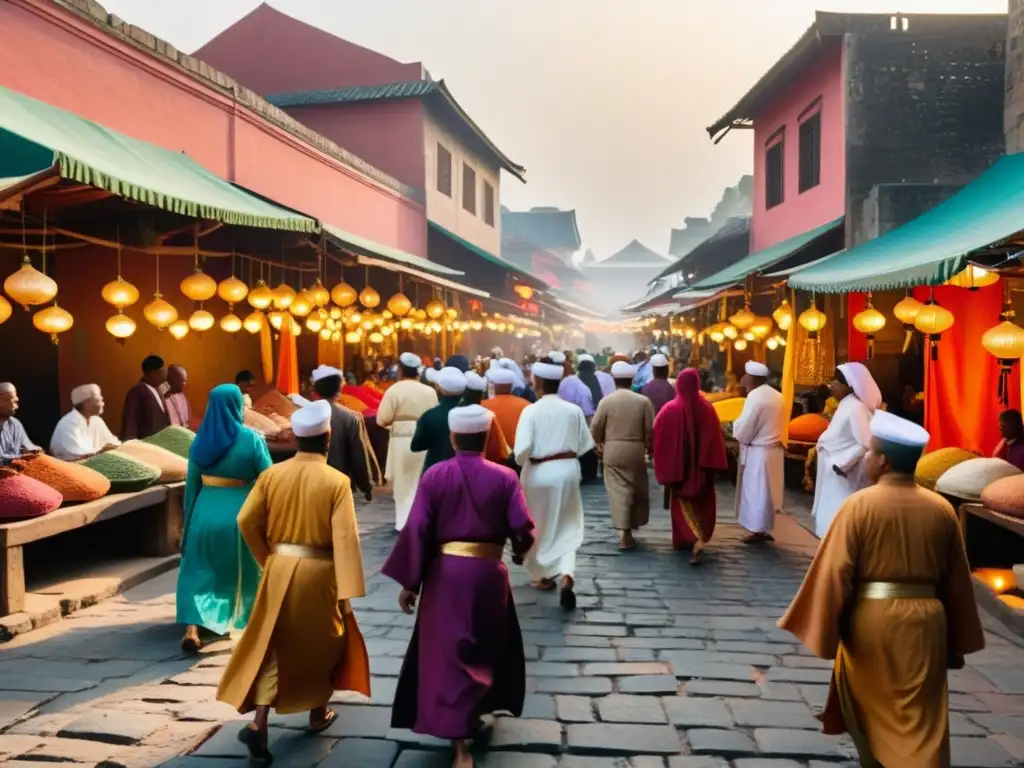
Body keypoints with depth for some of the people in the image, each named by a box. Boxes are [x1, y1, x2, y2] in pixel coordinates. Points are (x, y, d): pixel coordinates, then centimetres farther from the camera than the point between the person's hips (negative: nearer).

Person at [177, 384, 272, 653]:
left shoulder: (200, 440, 2)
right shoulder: (251, 439, -11)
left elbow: (191, 484, 7)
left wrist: (189, 519, 17)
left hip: (206, 513, 2)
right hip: (240, 515, -2)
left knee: (199, 573, 12)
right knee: (246, 574, 17)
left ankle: (192, 629, -3)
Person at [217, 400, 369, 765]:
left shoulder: (271, 475, -3)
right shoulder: (337, 481, -13)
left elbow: (247, 521, -3)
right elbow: (345, 539, -17)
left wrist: (267, 559, 12)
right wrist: (347, 591, -14)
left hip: (280, 569, 2)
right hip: (319, 573, -2)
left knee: (271, 644, 12)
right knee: (322, 640, 19)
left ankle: (258, 724, 1)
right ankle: (318, 713, 34)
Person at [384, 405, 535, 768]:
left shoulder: (434, 476, -4)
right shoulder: (504, 477, -5)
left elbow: (415, 531, -7)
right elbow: (523, 528, -7)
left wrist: (408, 581, -1)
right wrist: (519, 550, 16)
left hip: (444, 572, 0)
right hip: (488, 572, 0)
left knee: (447, 651, 7)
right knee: (488, 646, 22)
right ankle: (480, 709, 37)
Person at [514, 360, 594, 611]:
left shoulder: (531, 411, -13)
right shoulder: (574, 410, -3)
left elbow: (522, 449, -19)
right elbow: (585, 445, 3)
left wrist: (521, 463, 2)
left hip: (539, 472, -2)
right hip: (568, 471, 2)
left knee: (539, 526, 18)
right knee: (567, 527, 12)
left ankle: (544, 575, 32)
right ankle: (567, 574, -9)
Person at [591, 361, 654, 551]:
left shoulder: (606, 401, -5)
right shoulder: (643, 401, -4)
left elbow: (595, 428, -3)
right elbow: (650, 430, -4)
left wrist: (599, 445, 14)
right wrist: (649, 448, 12)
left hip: (613, 452, 0)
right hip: (636, 451, 1)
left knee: (618, 491, 2)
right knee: (637, 491, 16)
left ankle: (623, 532, -5)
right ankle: (630, 528, 23)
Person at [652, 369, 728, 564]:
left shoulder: (670, 409, -13)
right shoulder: (708, 408, -6)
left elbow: (659, 438, -9)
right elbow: (716, 439, -2)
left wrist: (664, 469, 2)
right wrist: (713, 466, 4)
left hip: (679, 466, -2)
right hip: (702, 467, 2)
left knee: (683, 504, 12)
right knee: (701, 504, 15)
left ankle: (684, 539, 6)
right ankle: (699, 539, 11)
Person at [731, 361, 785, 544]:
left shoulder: (755, 397, -19)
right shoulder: (777, 396, 8)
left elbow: (742, 432, -18)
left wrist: (735, 425, 2)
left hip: (757, 452, -8)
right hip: (774, 449, 8)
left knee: (755, 491, 2)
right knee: (766, 491, 15)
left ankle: (757, 530, 9)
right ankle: (764, 528, 22)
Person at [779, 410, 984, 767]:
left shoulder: (860, 504, -12)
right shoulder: (942, 509, 1)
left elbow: (834, 573, -13)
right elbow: (957, 581, 8)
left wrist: (823, 632, -5)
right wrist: (956, 643, 17)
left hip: (870, 618, -2)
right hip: (924, 619, 3)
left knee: (868, 706, 20)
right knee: (921, 715, 8)